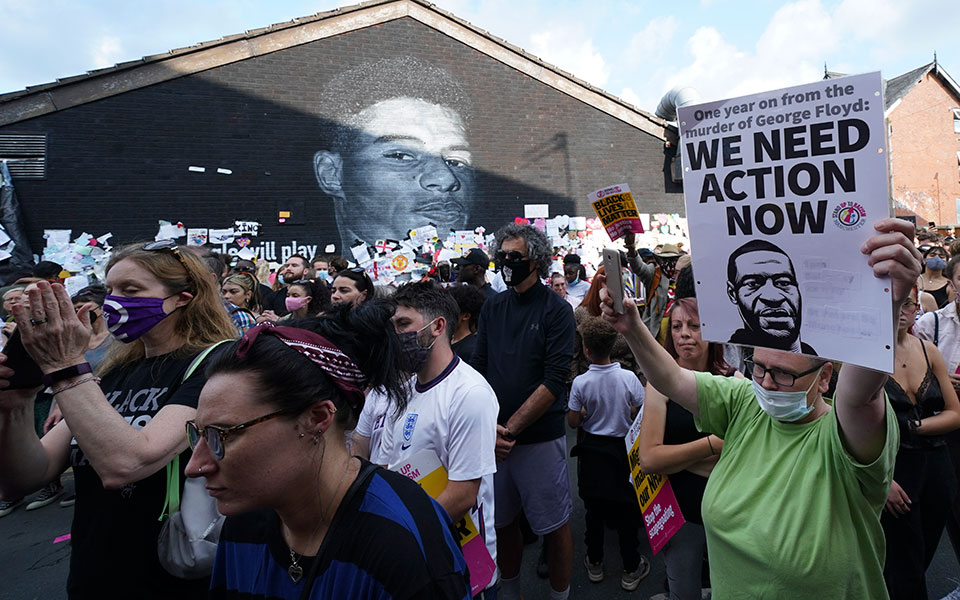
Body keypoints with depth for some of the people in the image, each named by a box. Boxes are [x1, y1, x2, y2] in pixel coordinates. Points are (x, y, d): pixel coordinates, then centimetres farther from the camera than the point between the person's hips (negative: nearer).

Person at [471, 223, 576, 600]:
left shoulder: (556, 310, -7)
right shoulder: (492, 307, 6)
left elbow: (554, 381, -14)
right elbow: (479, 369, 3)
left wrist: (509, 429, -17)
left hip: (540, 438, -4)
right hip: (494, 437, 4)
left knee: (554, 526, 8)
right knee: (502, 522, 17)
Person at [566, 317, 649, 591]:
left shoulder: (580, 383, -17)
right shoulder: (629, 377, -15)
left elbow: (573, 422, -10)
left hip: (591, 451, 0)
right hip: (623, 448, 0)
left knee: (594, 508, 16)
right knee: (626, 507, 13)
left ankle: (595, 563, 30)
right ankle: (631, 569, 24)